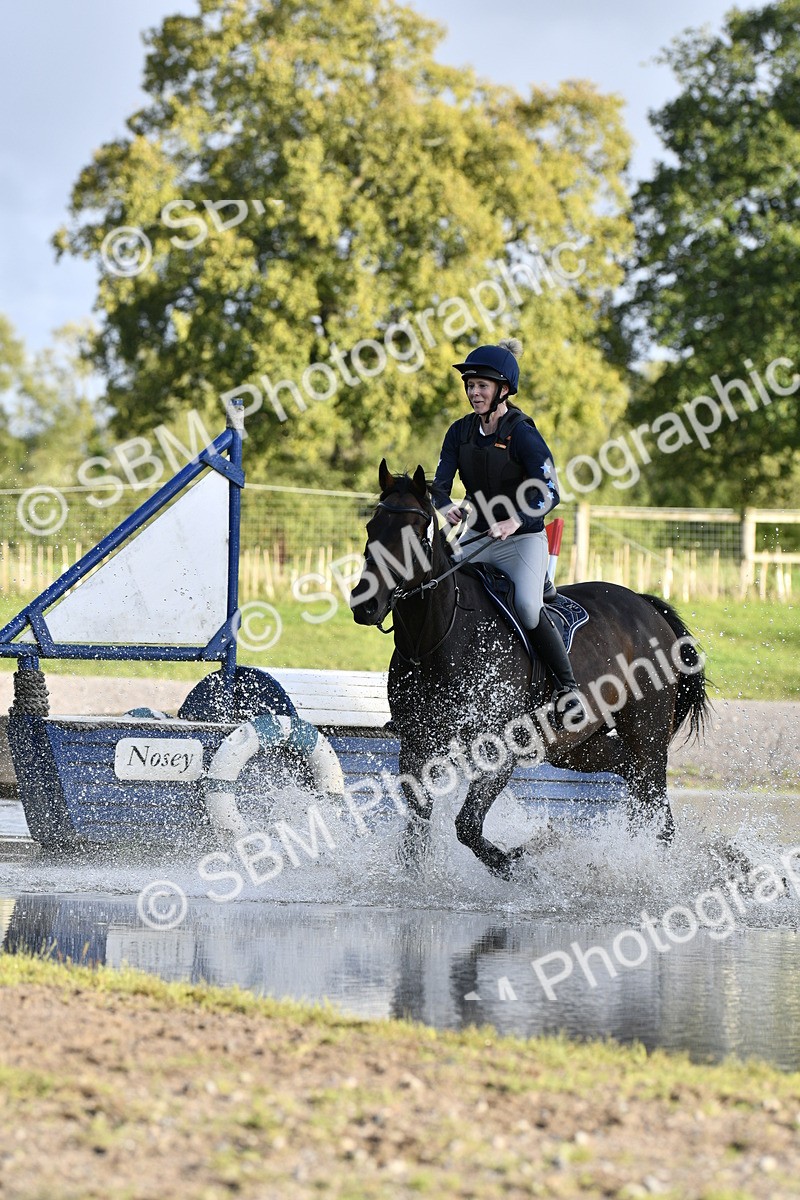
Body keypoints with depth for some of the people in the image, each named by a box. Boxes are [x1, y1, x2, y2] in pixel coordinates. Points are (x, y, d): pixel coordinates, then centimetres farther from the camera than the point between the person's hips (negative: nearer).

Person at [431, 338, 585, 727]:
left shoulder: (523, 435, -15)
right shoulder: (461, 432, 3)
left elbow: (549, 493, -21)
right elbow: (440, 482, -2)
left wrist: (516, 521, -38)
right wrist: (446, 506, -26)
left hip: (523, 539, -6)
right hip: (477, 538, 6)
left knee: (527, 606, -30)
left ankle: (567, 687, -17)